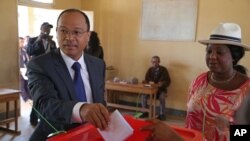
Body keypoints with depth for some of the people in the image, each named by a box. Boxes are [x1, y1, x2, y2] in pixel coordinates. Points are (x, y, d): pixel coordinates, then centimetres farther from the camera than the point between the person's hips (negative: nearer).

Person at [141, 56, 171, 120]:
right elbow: (146, 79, 7)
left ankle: (162, 114, -18)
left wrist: (162, 83, -30)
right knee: (143, 95, -24)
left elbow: (168, 81, -9)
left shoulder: (163, 69, -3)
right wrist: (147, 81, -18)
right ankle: (145, 112, -8)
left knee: (162, 97, -35)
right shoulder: (150, 69, 9)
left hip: (161, 89, -3)